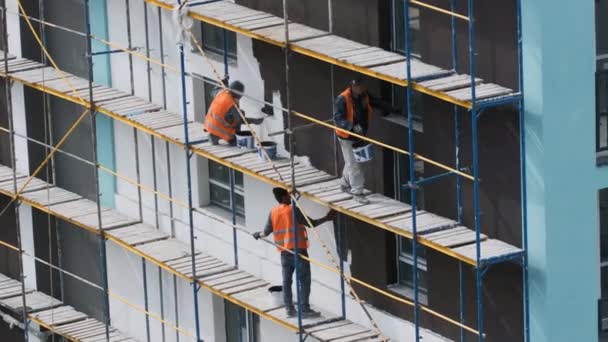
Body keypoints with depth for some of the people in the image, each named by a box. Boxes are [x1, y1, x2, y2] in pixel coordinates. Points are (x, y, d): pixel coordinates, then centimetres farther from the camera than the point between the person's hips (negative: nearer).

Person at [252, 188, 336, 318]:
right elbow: (312, 223, -9)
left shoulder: (273, 212, 4)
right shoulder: (293, 211, -11)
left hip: (284, 252, 6)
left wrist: (258, 235, 31)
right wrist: (326, 218, 1)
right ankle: (305, 309, -6)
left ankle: (289, 308, 11)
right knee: (304, 280, -2)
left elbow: (267, 232, 10)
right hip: (298, 251, -6)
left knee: (287, 281, 10)